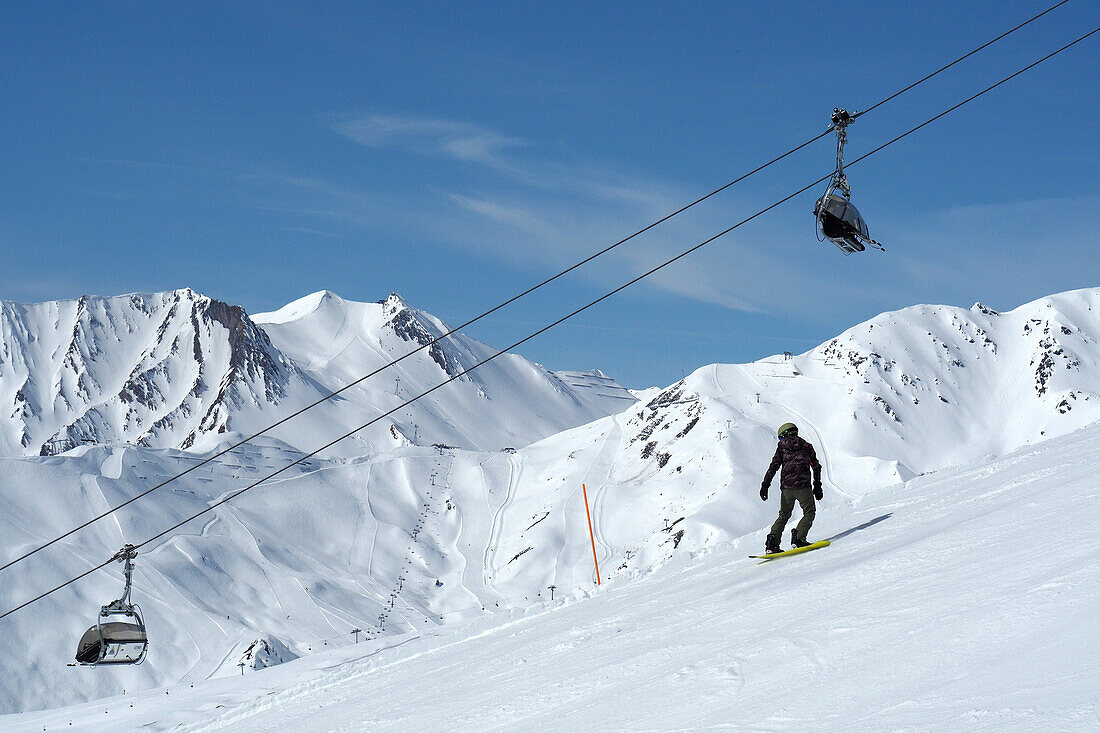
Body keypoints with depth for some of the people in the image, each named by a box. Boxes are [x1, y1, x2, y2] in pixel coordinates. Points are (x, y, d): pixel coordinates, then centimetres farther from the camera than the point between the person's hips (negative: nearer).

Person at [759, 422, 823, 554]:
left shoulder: (782, 446, 8)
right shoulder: (806, 446, 11)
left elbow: (773, 466, 1)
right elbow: (816, 467, 14)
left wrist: (765, 485, 0)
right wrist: (817, 486, 22)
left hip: (786, 487, 2)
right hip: (803, 486, -2)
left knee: (784, 515, 16)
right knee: (809, 512, 11)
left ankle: (772, 542, 1)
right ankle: (799, 538, -10)